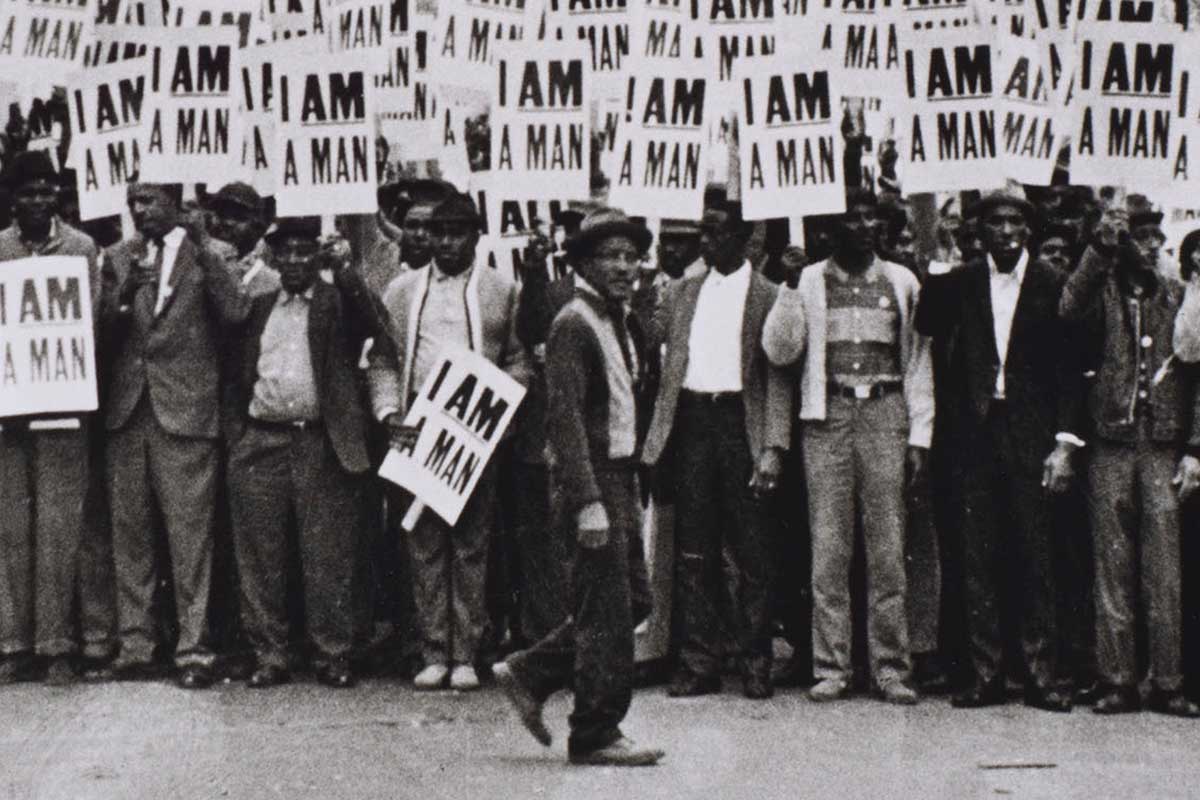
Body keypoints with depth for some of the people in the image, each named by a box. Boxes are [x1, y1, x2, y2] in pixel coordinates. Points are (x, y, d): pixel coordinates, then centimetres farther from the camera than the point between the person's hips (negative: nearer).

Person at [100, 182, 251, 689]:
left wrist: (208, 264, -18)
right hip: (127, 411, 4)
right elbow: (105, 333, 4)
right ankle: (134, 644, 13)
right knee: (129, 533, 6)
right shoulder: (118, 259, 12)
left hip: (186, 412, -4)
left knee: (189, 534, -6)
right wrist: (125, 295, -15)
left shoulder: (203, 255, 2)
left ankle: (194, 650, -3)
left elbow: (237, 314, -9)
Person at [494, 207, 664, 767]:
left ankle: (530, 674, 23)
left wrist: (631, 488, 19)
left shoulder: (617, 322, 16)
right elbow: (565, 419, -20)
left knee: (632, 602, 13)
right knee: (607, 611, -4)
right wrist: (589, 504, -25)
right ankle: (596, 736, 6)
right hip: (590, 481, -10)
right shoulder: (574, 324, -13)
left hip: (619, 476, 10)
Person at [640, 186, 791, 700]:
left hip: (740, 423, -4)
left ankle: (756, 665, 9)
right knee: (692, 555, 5)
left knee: (752, 555, 0)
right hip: (690, 422, 4)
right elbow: (667, 368, 14)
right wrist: (657, 440, 6)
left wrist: (773, 447, -13)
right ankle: (699, 663, 11)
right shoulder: (682, 294, 14)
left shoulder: (769, 298, 1)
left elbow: (778, 380, -3)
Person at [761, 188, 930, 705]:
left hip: (885, 414, 0)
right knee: (828, 546, -1)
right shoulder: (809, 282, 9)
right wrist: (790, 289, -9)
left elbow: (918, 362, 12)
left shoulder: (901, 282, 11)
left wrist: (919, 437, 5)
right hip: (827, 415, 0)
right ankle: (831, 667, 5)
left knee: (888, 546, -1)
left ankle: (891, 668, 4)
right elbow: (779, 352, 0)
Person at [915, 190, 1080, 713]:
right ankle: (985, 674, 10)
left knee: (1034, 558, 1)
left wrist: (1064, 442, -5)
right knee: (978, 559, 4)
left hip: (1030, 436, -2)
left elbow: (1067, 369, 1)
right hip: (975, 434, 2)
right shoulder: (961, 281, 8)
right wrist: (938, 262, -12)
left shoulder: (1050, 285, 2)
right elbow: (928, 327, -6)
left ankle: (1041, 675, 8)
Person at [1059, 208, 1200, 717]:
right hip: (1110, 444, -1)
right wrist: (1100, 249, -20)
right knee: (1112, 565, 1)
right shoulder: (1103, 291, 6)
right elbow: (1070, 309, -17)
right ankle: (1117, 680, 6)